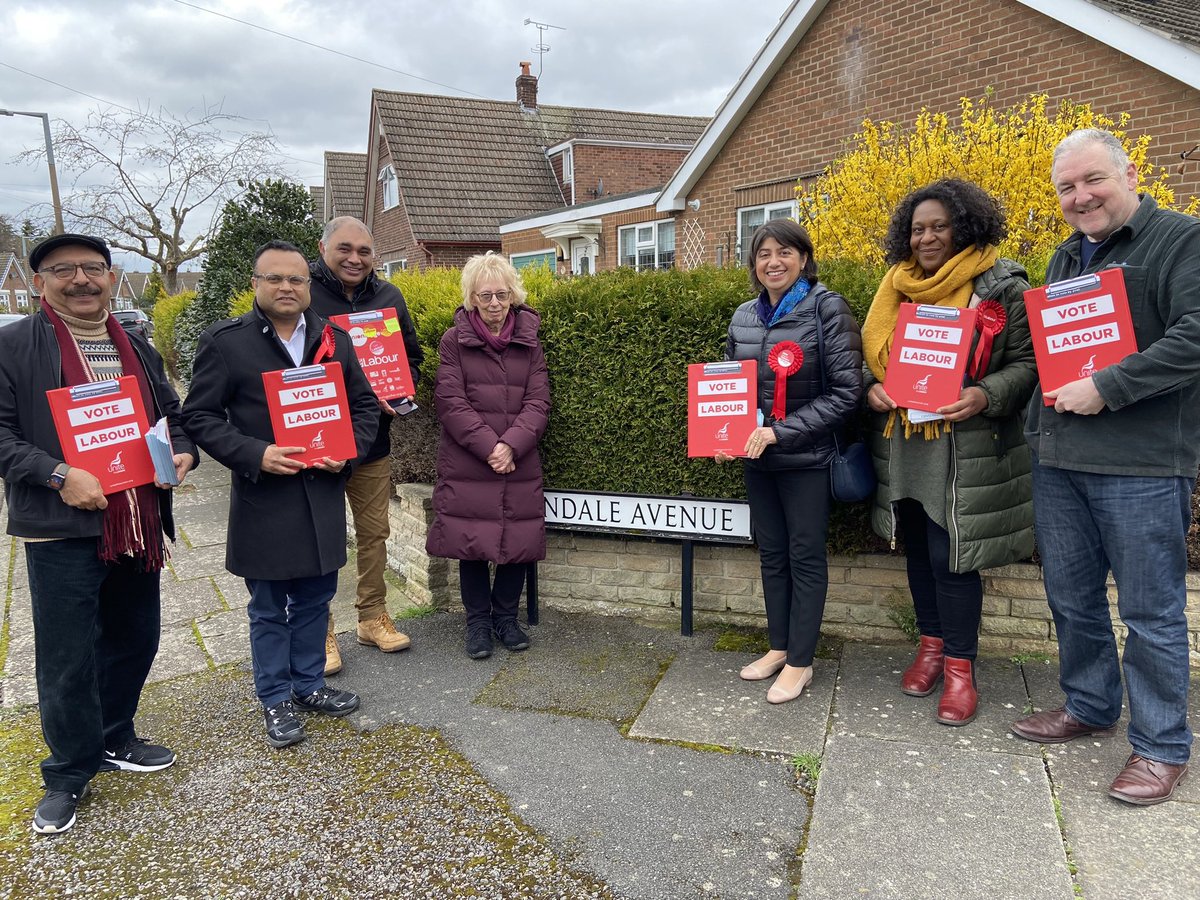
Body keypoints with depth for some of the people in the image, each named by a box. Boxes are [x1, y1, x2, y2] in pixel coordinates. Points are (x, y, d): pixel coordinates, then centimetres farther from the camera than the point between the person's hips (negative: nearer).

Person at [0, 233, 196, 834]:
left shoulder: (136, 348, 13)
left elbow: (173, 416, 19)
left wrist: (182, 454, -1)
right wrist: (57, 476, -21)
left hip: (136, 528, 6)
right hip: (61, 530, -5)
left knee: (134, 640, 17)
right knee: (67, 660, 3)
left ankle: (113, 741, 38)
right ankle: (69, 774, 24)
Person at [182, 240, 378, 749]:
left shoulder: (335, 339, 5)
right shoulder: (224, 342, -5)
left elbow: (364, 405, 10)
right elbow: (199, 416, -6)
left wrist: (348, 450, -8)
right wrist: (255, 455, -19)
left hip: (323, 494, 4)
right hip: (263, 500, -3)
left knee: (314, 599, 16)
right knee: (269, 609, 10)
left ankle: (308, 686, 34)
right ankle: (276, 700, 27)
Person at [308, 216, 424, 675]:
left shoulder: (389, 297, 7)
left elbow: (412, 357, 17)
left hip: (373, 440, 4)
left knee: (374, 533, 13)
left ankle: (373, 618, 29)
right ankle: (319, 633, 19)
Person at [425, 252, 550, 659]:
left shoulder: (529, 340, 7)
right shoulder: (454, 340, 1)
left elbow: (538, 402, 0)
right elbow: (451, 402, -7)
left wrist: (511, 445, -14)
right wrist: (488, 446, -16)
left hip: (520, 464, 2)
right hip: (466, 465, -2)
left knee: (518, 540, 6)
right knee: (472, 541, 4)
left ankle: (506, 616, 26)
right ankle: (478, 621, 22)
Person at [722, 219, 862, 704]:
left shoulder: (826, 308, -10)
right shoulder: (743, 316, 7)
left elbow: (846, 391, -15)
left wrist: (781, 431, -19)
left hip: (806, 457, -5)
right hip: (757, 458, 6)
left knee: (806, 556, 5)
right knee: (771, 553, 14)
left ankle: (800, 661, 18)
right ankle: (779, 647, 30)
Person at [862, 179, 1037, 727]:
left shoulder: (1002, 286, -5)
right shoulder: (898, 287, 10)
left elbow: (1027, 363, -5)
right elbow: (874, 354, 17)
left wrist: (985, 396, -23)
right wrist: (873, 389, -4)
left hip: (965, 449, -5)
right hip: (902, 441, 6)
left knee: (950, 555, -4)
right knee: (917, 548, 15)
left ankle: (960, 667, 14)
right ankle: (931, 645, 32)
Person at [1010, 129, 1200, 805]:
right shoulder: (1066, 258, 17)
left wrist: (1106, 388, -19)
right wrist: (1038, 428, 11)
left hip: (1142, 466, -7)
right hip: (1058, 458, 7)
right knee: (1072, 597, 16)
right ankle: (1089, 707, 35)